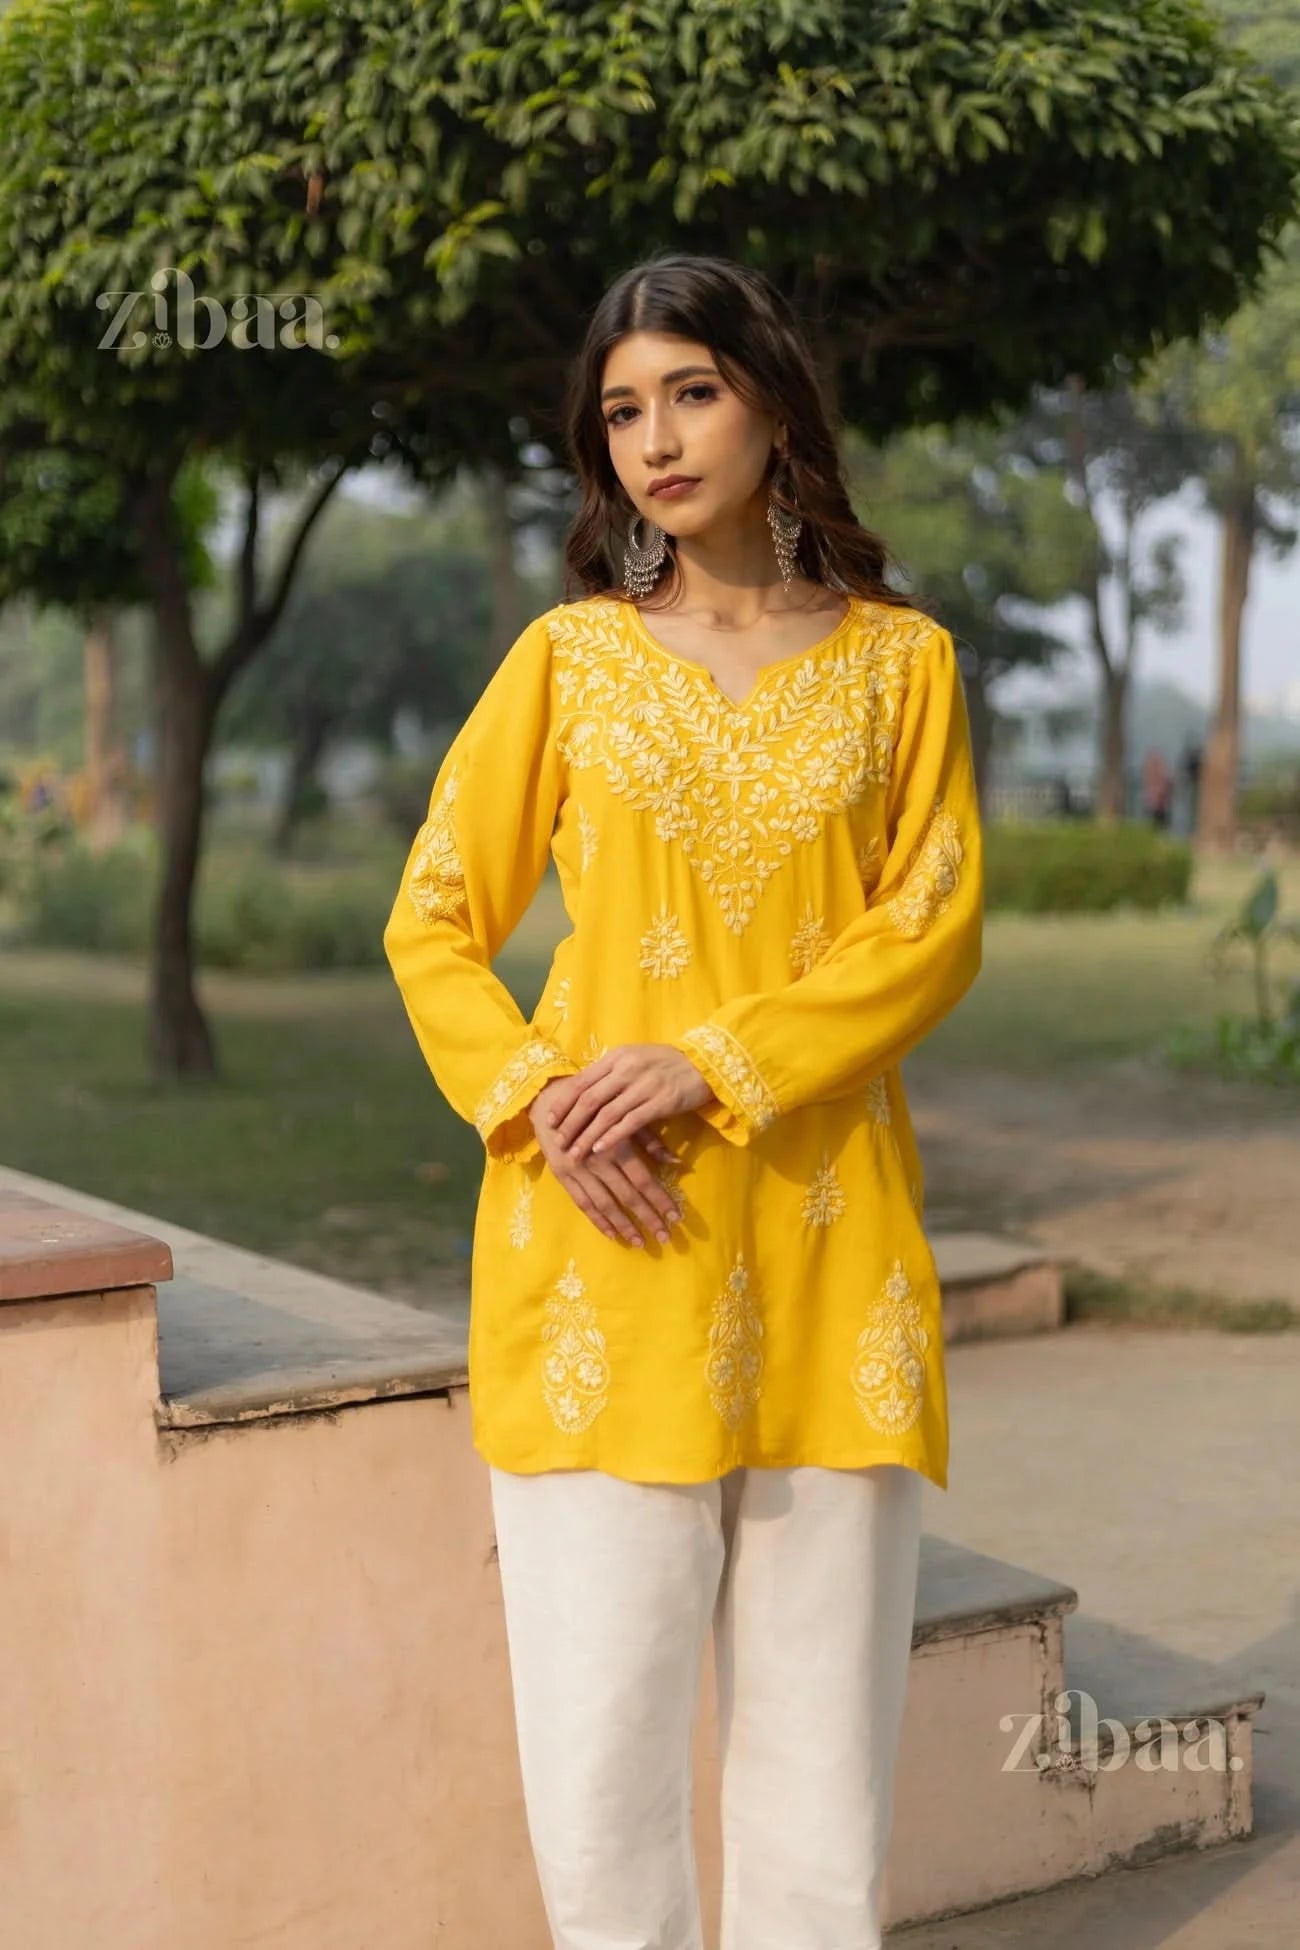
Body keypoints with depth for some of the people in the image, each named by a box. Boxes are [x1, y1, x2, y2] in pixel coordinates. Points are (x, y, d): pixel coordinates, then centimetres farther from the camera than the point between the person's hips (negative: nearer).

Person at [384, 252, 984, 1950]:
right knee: (599, 1705, -1)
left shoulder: (900, 662, 8)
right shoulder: (569, 657, 9)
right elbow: (434, 924, 8)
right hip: (607, 1235, 0)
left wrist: (709, 1065, -13)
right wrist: (539, 1102, -10)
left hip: (824, 1224, 0)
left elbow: (934, 927, -1)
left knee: (822, 1706, 4)